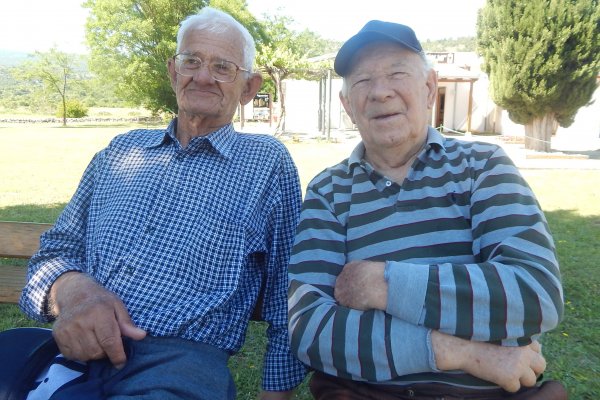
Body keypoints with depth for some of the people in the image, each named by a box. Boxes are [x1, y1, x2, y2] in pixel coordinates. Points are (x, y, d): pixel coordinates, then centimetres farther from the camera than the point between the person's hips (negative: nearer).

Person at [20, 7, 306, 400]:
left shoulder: (268, 162, 7)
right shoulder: (121, 149, 18)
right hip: (71, 349, 4)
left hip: (178, 357, -3)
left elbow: (285, 292, 7)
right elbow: (58, 247, 16)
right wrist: (71, 289, -7)